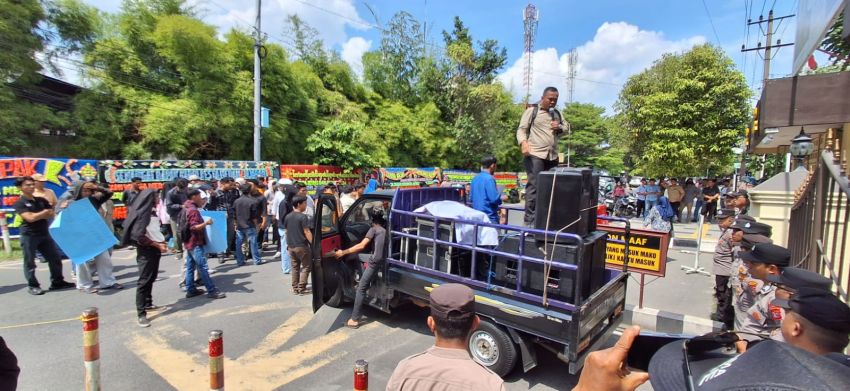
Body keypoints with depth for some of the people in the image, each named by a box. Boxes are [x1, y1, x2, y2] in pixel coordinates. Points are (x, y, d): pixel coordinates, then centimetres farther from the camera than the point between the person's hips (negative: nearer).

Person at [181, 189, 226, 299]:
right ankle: (212, 291, -9)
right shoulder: (193, 210, -18)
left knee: (190, 267, 13)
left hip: (189, 242, 11)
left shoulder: (186, 208, 13)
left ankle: (190, 290, 19)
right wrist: (205, 223, -38)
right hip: (195, 243, -11)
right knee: (203, 267, -10)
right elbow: (193, 227, -25)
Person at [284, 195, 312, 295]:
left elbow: (287, 231, 15)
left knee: (295, 267, 15)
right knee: (306, 267, 4)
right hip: (301, 246, -7)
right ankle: (301, 288, 0)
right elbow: (307, 232, -18)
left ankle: (295, 288, 18)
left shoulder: (288, 217, 7)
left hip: (291, 246, 7)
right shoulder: (303, 217, -14)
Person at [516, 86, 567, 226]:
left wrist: (560, 127, 3)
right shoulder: (532, 111, 2)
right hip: (535, 155, -7)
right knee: (534, 186, -12)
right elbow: (521, 129, -5)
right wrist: (523, 142, -26)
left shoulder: (557, 114, 22)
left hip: (553, 156, 7)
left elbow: (566, 127, 28)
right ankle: (529, 221, -10)